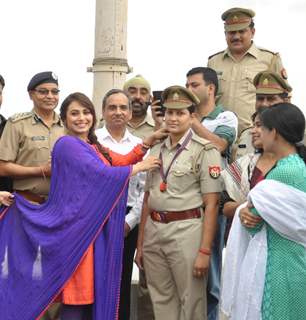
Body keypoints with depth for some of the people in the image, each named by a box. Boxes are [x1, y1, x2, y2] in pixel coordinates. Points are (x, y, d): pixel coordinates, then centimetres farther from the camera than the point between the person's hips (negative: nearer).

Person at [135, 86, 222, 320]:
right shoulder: (156, 150, 11)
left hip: (186, 231, -5)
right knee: (161, 301, 13)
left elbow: (211, 204, -10)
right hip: (153, 231, 5)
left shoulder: (204, 150, -6)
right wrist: (140, 243, 13)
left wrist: (205, 250, -16)